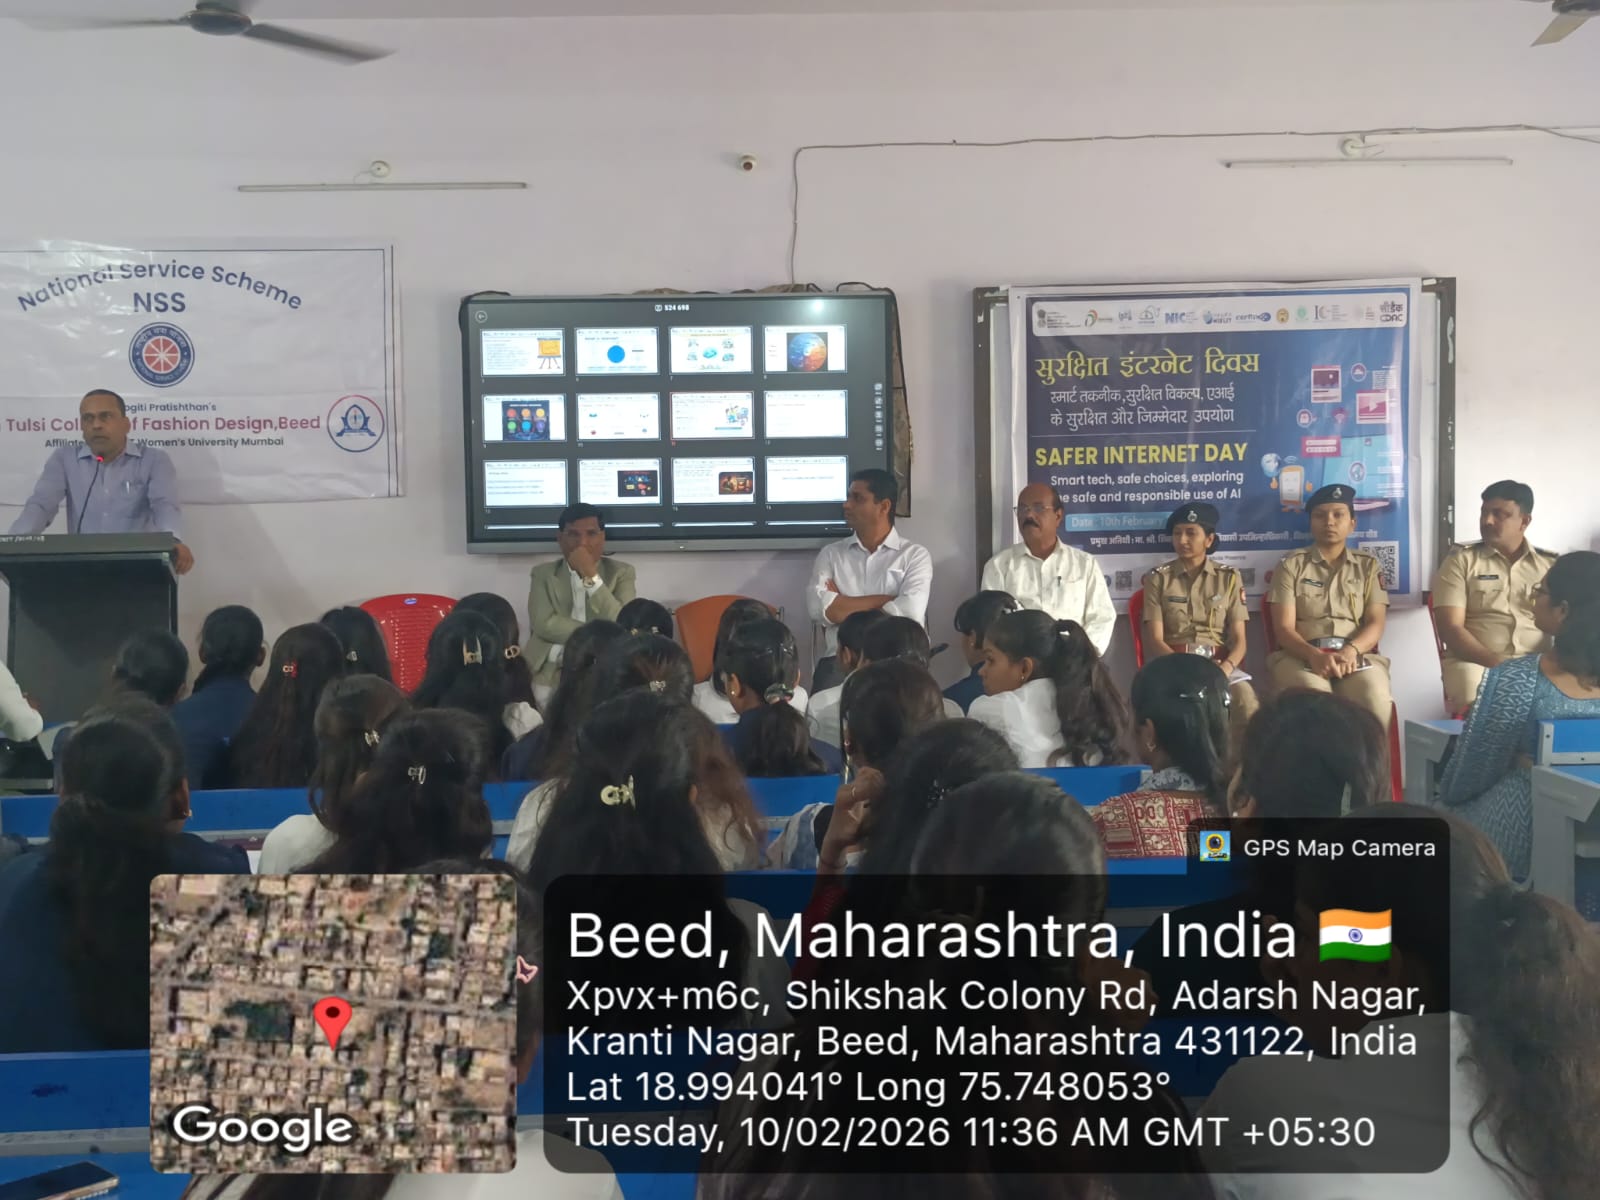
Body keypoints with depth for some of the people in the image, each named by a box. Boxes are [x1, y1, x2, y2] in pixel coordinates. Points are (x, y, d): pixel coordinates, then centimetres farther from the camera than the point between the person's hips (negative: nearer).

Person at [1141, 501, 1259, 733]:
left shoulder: (1230, 578, 12)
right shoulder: (1158, 578, 8)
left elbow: (1239, 639, 5)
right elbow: (1155, 640, 0)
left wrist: (1226, 667, -17)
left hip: (1218, 662, 2)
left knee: (1247, 702, -32)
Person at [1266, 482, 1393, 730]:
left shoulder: (1369, 566, 18)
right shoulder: (1291, 564, 12)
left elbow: (1375, 623, 7)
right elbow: (1284, 628, 3)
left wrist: (1350, 650, -16)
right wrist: (1314, 655, -18)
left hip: (1358, 655, 2)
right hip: (1302, 655, -1)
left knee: (1375, 700, -34)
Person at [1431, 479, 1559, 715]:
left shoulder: (1551, 565, 15)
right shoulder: (1460, 561, 8)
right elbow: (1450, 629, -2)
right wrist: (1495, 663, -18)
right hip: (1476, 662, -3)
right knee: (1478, 701, -38)